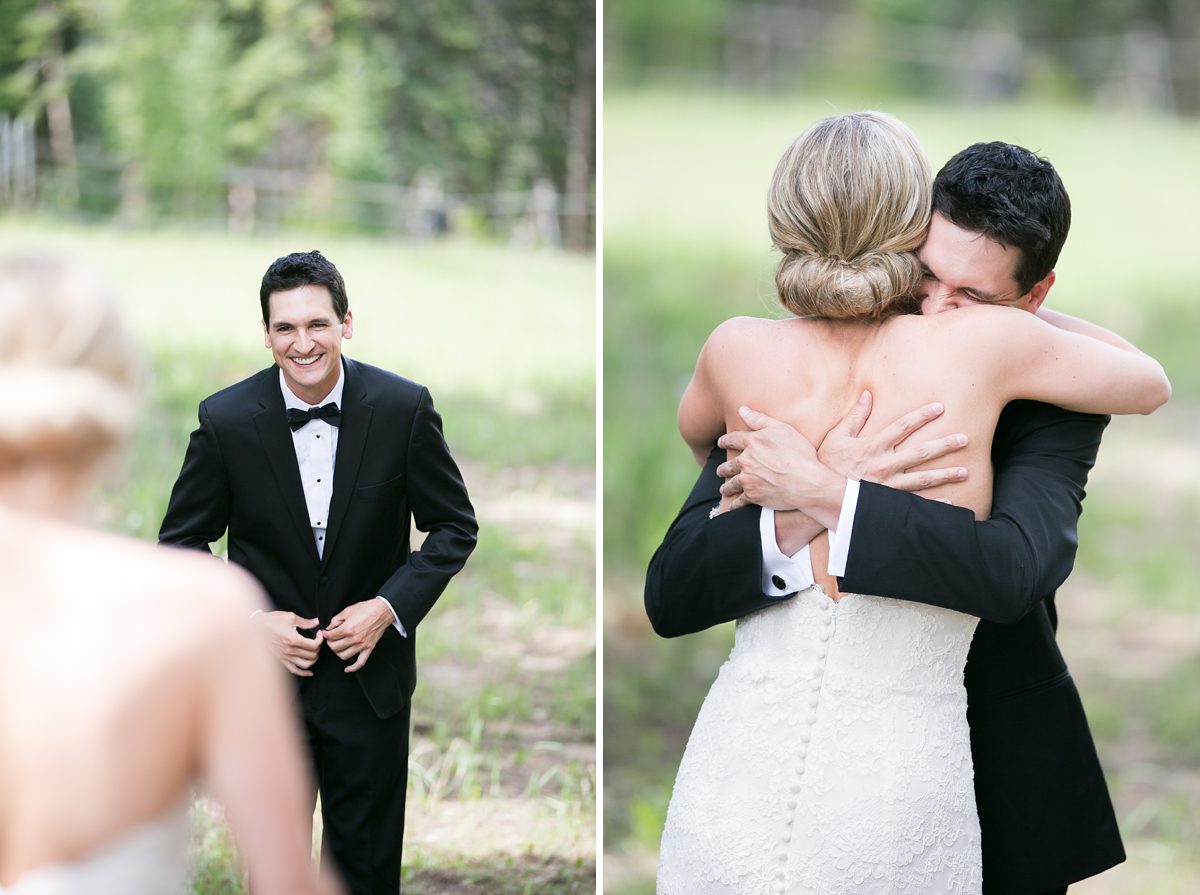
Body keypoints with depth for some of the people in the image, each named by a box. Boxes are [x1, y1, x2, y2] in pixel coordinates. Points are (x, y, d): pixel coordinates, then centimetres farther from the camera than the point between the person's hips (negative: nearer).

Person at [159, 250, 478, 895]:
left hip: (370, 673, 0)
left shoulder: (404, 408, -10)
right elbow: (181, 542, 0)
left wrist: (390, 607, -14)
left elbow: (454, 526, 0)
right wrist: (249, 621, -13)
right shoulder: (226, 420, -11)